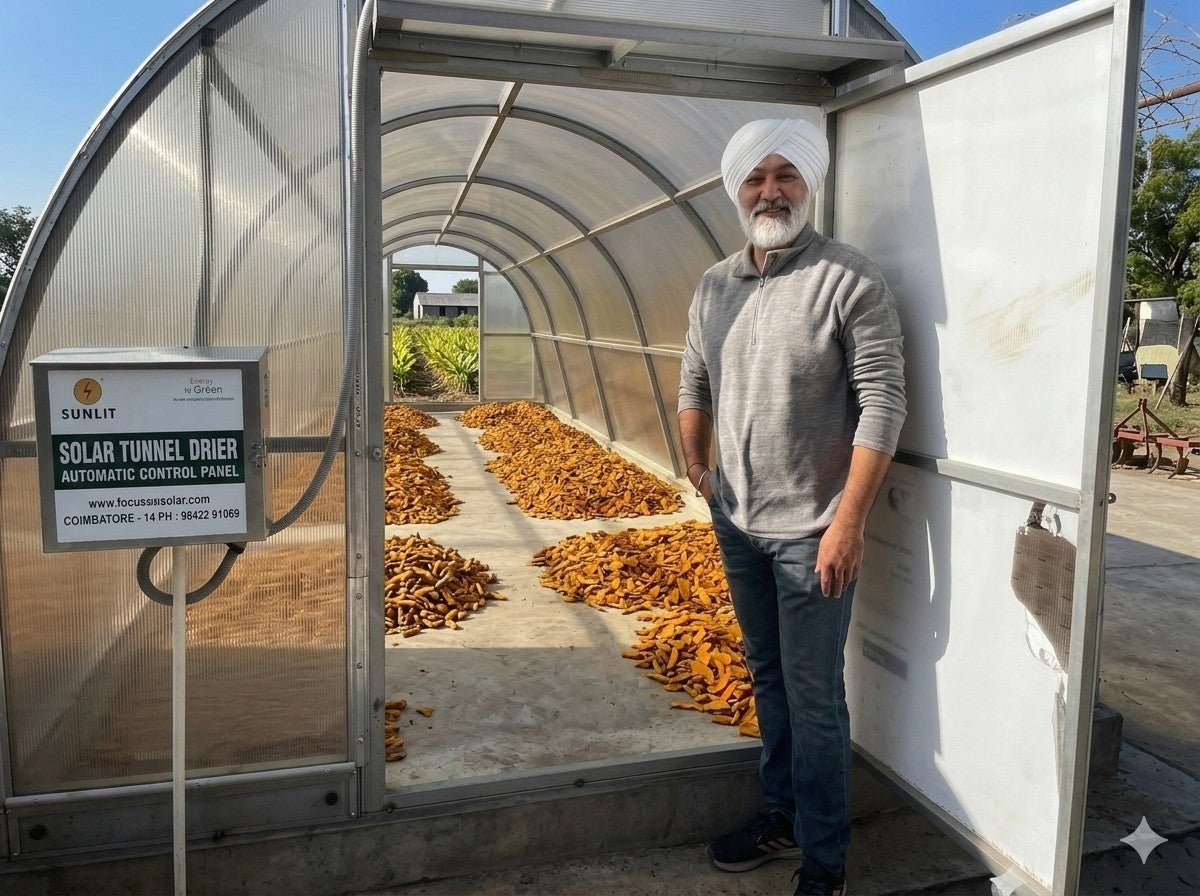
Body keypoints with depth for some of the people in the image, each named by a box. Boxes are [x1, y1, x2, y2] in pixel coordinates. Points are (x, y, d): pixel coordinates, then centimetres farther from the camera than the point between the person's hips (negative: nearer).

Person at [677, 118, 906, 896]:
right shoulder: (716, 284, 6)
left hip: (810, 529, -6)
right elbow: (694, 382, 17)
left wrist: (848, 522, -19)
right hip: (736, 520, 6)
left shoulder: (849, 279, -12)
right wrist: (695, 465, 8)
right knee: (767, 676, 19)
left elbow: (884, 403, -16)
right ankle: (782, 816, 37)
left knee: (814, 696, 4)